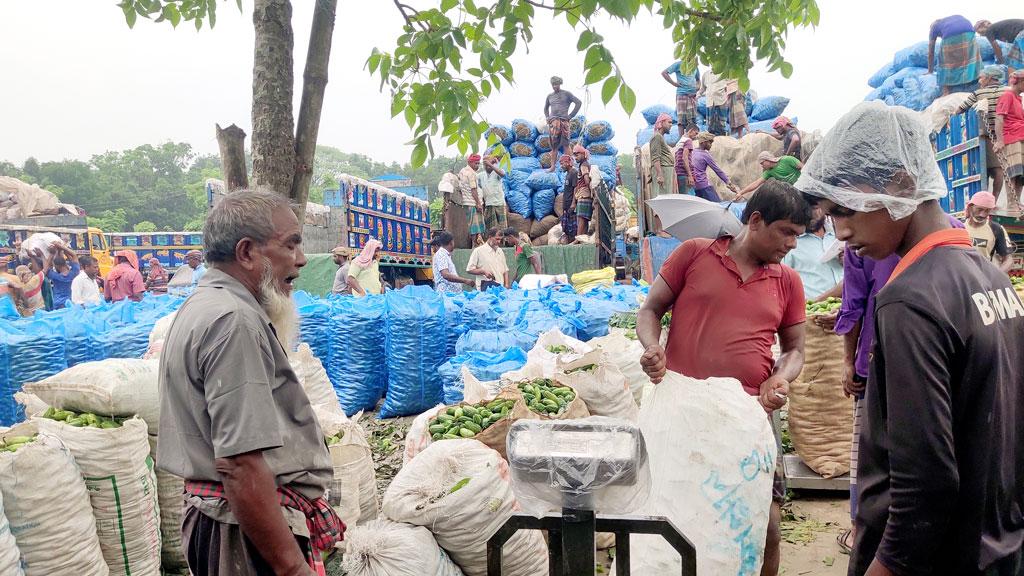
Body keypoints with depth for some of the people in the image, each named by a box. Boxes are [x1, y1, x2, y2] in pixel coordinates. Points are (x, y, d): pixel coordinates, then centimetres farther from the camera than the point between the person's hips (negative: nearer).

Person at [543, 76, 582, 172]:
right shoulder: (550, 96, 18)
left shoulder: (566, 94, 5)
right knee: (553, 145, 1)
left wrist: (570, 116, -2)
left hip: (563, 121, -4)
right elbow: (546, 108, 34)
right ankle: (553, 166, 1)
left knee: (565, 144, -8)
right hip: (552, 122, 4)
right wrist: (547, 117, 16)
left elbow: (579, 103, 2)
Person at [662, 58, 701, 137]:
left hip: (692, 95, 5)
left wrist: (697, 87, 8)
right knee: (681, 119, -8)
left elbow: (698, 79, 30)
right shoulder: (679, 64, 2)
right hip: (681, 94, -5)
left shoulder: (695, 66, 17)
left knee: (692, 119, 2)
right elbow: (664, 73, -2)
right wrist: (674, 83, -7)